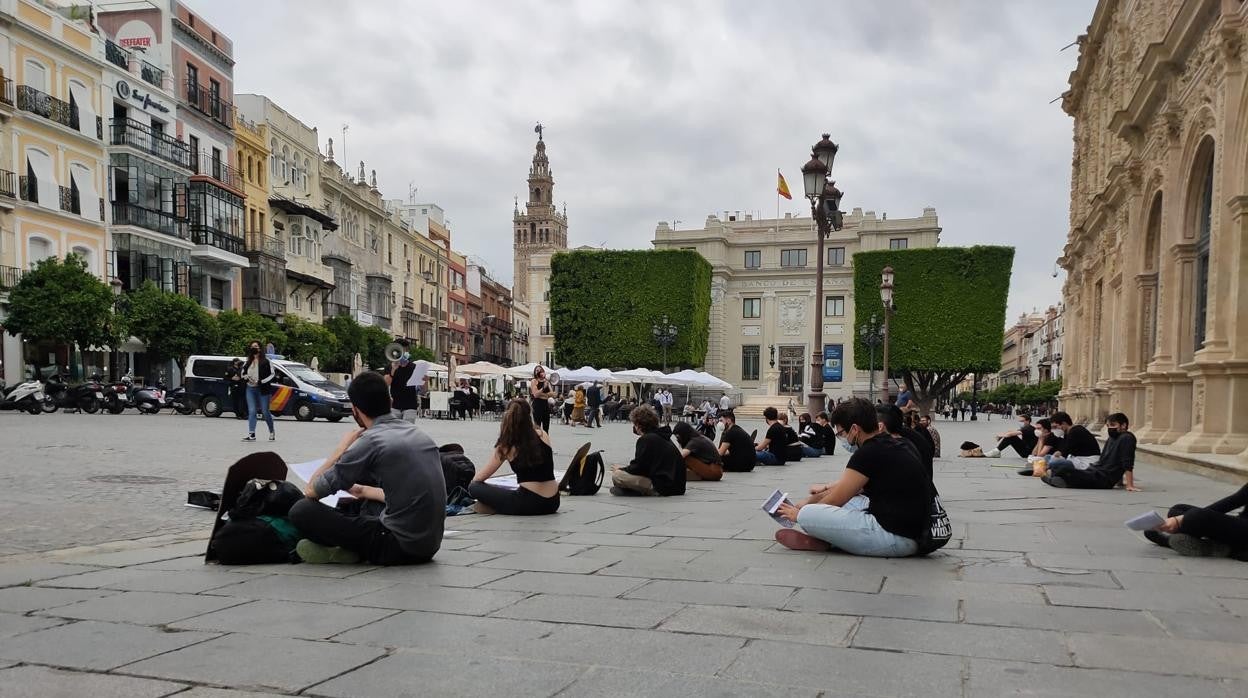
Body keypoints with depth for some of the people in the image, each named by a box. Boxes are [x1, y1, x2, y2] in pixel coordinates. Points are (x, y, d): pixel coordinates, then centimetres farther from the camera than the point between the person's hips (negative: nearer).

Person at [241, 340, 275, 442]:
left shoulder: (265, 361, -2)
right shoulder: (248, 362, 13)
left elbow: (272, 375, -5)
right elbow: (243, 373, 20)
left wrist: (261, 382, -16)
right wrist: (246, 377, -2)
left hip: (262, 389, -4)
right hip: (250, 389, 4)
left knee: (265, 412, 1)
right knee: (252, 411, -3)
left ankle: (272, 432, 19)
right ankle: (251, 434, -6)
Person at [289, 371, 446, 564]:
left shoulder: (370, 442, -13)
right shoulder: (419, 434, 10)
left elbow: (312, 491, -3)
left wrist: (342, 447, 7)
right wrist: (364, 491, 33)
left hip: (400, 547, -8)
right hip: (429, 545, 8)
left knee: (301, 511, -4)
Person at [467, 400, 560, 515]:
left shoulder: (506, 446, -2)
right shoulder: (543, 435, 5)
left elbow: (479, 478, 8)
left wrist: (473, 484, 28)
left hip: (528, 505, -5)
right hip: (553, 503, 5)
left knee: (475, 488, 4)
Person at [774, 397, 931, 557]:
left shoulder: (870, 452, -15)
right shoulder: (893, 444, 13)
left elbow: (836, 500, -5)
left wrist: (799, 514, 10)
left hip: (896, 537, -10)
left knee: (807, 516, -20)